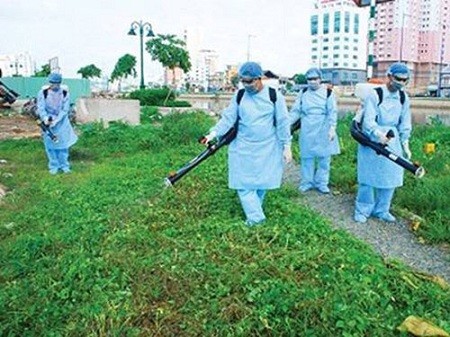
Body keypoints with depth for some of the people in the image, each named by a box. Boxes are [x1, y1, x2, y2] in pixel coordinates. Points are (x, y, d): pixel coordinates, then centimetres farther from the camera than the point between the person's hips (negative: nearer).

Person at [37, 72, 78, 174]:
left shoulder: (65, 93, -11)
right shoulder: (43, 92, -12)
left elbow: (65, 110, -12)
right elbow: (41, 108, -13)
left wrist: (55, 121, -23)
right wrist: (46, 119, -30)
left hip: (61, 122, 0)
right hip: (48, 121, 0)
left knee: (63, 143, 5)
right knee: (50, 144, 3)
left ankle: (64, 165, 18)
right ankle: (54, 166, 15)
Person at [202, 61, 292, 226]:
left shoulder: (274, 95, -7)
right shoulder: (239, 95, 0)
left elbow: (283, 122, -4)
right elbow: (228, 117, -2)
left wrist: (286, 146, -6)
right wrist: (214, 133, -16)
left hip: (267, 148, -1)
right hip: (243, 147, 2)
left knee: (262, 181, 9)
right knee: (243, 183, -2)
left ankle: (254, 212, 28)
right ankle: (255, 217, 4)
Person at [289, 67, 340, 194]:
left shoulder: (328, 92, -1)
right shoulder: (303, 93, 6)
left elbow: (333, 112, -4)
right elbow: (296, 111, 4)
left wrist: (332, 128, -13)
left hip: (323, 131, -1)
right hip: (307, 131, 1)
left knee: (324, 158, 5)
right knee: (307, 157, 6)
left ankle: (321, 183, 18)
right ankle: (307, 182, 19)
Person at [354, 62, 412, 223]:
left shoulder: (403, 98, 4)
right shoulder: (374, 95, -13)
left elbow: (404, 124, 10)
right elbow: (368, 120, -20)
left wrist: (405, 144, 4)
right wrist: (379, 135, -36)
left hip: (392, 141, 5)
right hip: (372, 140, -5)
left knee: (390, 178, 8)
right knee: (368, 177, 1)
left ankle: (381, 210, 24)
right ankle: (362, 210, 16)